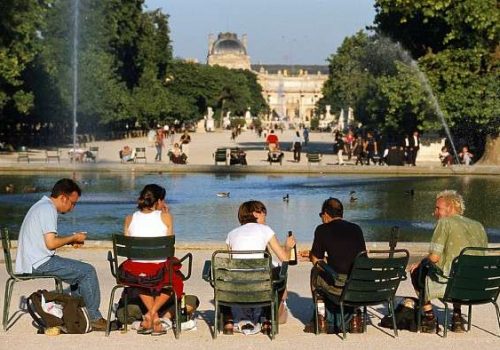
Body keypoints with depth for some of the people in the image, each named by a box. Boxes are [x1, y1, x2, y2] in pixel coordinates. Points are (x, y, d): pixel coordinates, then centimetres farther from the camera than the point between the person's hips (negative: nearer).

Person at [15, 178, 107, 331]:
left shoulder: (41, 205, 18)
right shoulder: (48, 209, -15)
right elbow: (51, 243, -21)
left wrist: (71, 240, 14)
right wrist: (73, 238, -6)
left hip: (30, 262, 11)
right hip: (40, 263, -11)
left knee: (79, 270, 20)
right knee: (88, 271, -10)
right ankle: (94, 318, -2)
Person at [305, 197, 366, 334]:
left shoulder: (322, 229, 4)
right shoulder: (356, 229, 15)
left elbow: (315, 260, 9)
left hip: (337, 285, -4)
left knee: (315, 271, 28)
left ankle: (321, 322, 28)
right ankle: (355, 320, 33)